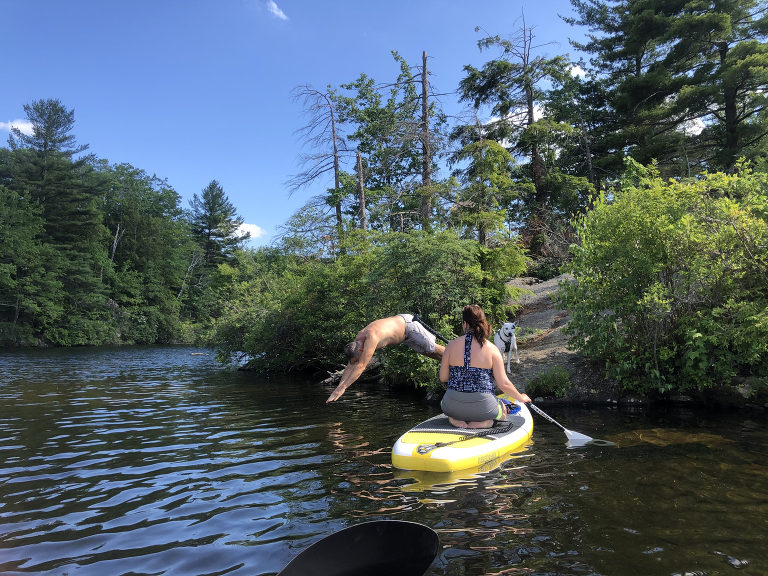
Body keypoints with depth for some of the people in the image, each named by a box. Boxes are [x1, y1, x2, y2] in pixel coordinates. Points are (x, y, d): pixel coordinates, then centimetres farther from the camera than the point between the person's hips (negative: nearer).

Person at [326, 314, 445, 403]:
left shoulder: (371, 338, -41)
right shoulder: (358, 339, -15)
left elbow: (361, 366, -44)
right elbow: (350, 366, -8)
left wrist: (343, 388, -44)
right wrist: (339, 386, -17)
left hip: (408, 323, -7)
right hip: (399, 322, 7)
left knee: (432, 348, 7)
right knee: (425, 351, 20)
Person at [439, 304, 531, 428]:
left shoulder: (451, 345, -4)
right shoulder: (491, 348, -7)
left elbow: (443, 378, 2)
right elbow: (503, 384, -5)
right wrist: (521, 398, 14)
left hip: (453, 405, 2)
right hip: (483, 407, -1)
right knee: (503, 410, 33)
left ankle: (455, 418, 4)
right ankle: (484, 421, -1)